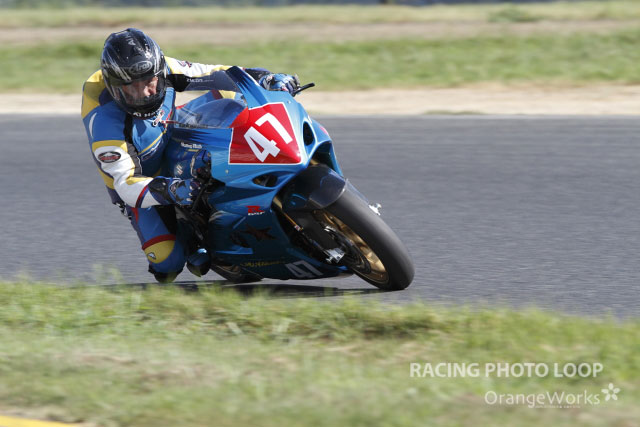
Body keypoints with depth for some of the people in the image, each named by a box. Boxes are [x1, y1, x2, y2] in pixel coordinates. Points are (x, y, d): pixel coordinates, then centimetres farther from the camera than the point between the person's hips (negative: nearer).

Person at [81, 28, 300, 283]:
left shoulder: (162, 70, -20)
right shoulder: (105, 122, -35)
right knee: (168, 262, -19)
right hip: (141, 185, -5)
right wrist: (169, 191, -55)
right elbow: (126, 184, -37)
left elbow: (214, 74, -6)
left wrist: (268, 78, -18)